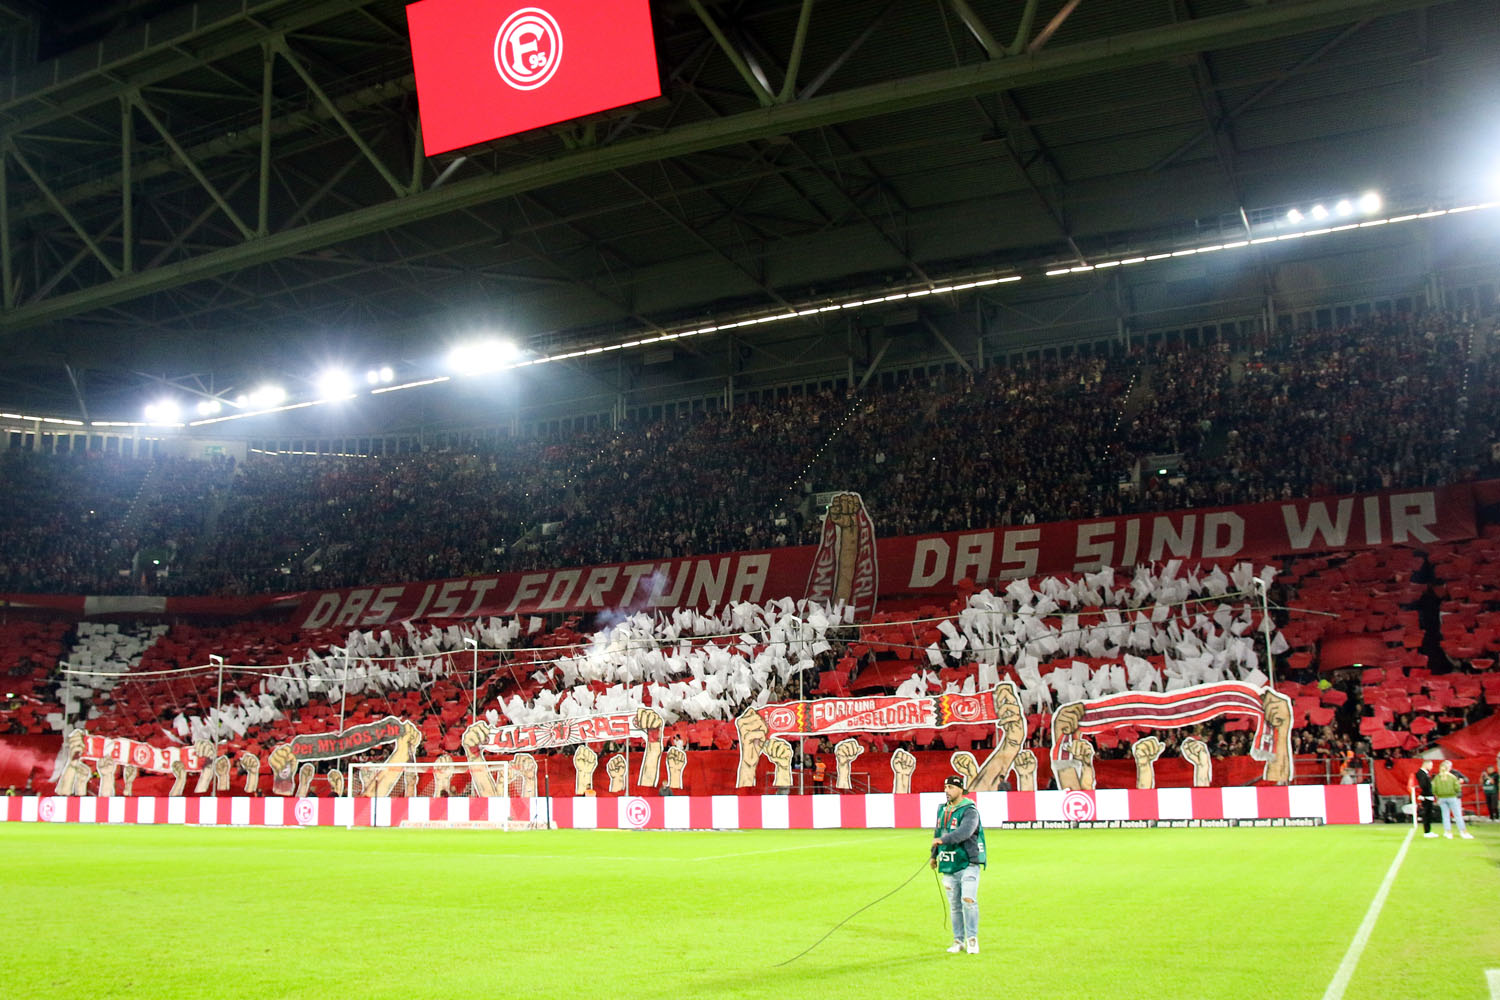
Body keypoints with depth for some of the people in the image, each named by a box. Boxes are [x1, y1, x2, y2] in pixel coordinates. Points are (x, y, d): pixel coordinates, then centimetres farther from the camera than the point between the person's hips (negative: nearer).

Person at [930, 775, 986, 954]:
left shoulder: (969, 810, -11)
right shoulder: (942, 809, 13)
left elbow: (964, 832, -28)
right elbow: (937, 831, 26)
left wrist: (943, 840, -37)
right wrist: (934, 855, 29)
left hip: (968, 864, -6)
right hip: (948, 866, 6)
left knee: (968, 900, -14)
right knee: (954, 905, 9)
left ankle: (972, 939, -3)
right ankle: (958, 940, 17)